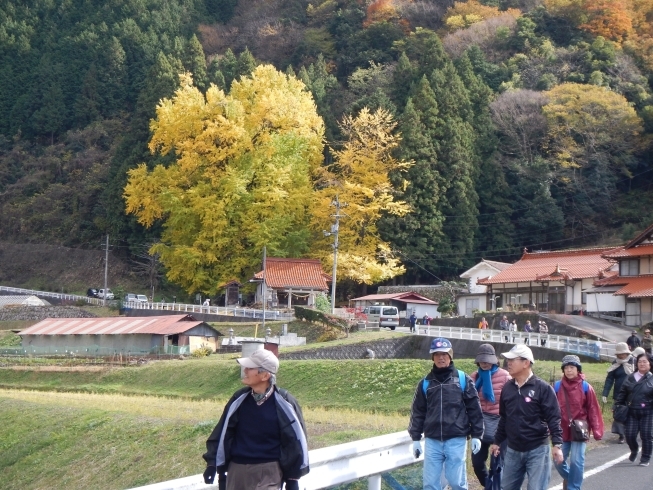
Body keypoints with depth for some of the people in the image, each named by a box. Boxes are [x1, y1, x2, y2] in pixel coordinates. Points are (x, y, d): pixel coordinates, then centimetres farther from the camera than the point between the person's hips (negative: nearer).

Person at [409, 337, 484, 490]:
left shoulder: (463, 379, 3)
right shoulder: (425, 383, 9)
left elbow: (474, 409, 3)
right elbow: (417, 412, 11)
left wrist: (476, 435, 0)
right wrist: (415, 439, 8)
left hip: (456, 440, -2)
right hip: (432, 441, 2)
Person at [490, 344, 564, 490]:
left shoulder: (542, 388, -10)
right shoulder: (507, 388, 7)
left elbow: (553, 418, -12)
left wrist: (557, 444, -20)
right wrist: (497, 441, 19)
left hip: (537, 450, -6)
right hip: (512, 451, 6)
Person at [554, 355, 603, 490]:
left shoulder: (586, 387, -4)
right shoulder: (557, 386, 0)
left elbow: (593, 409, -4)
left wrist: (596, 430, -9)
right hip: (562, 431, 2)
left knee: (577, 461, -5)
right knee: (558, 460, 6)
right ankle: (568, 477, 36)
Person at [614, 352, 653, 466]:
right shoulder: (630, 378, 9)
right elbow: (622, 393, 12)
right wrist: (617, 405, 5)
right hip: (632, 413, 3)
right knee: (630, 435, 1)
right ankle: (634, 451, 31)